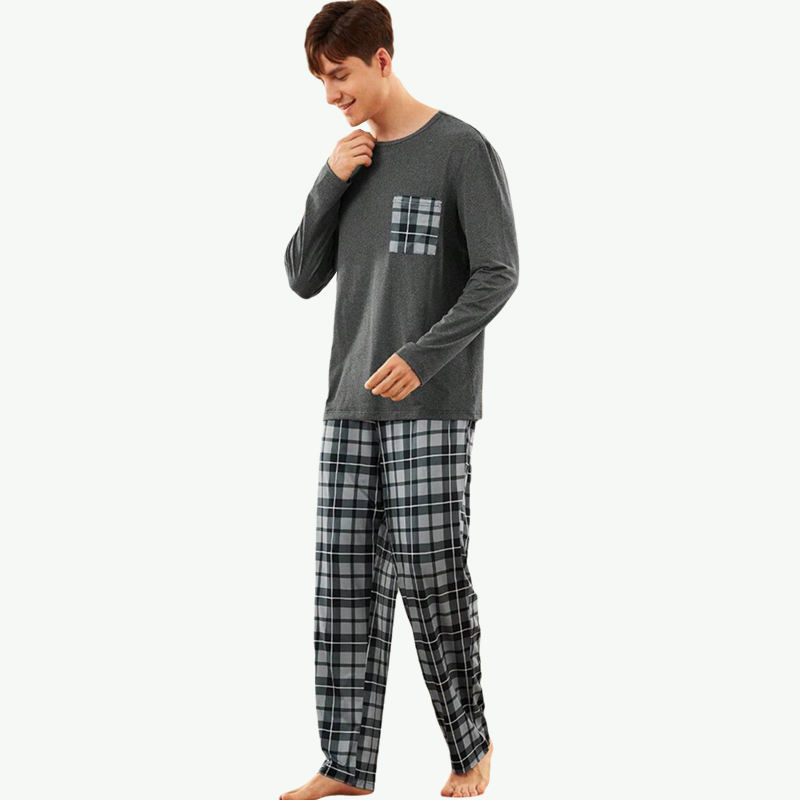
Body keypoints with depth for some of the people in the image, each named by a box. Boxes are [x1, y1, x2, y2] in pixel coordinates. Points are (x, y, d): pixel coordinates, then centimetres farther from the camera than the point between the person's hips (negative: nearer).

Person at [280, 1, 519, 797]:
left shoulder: (463, 151, -4)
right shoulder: (352, 159, 15)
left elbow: (498, 275, -9)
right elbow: (303, 279, 12)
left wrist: (423, 356, -19)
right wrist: (330, 184, -1)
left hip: (432, 409, -6)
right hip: (350, 409, 6)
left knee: (432, 582, -5)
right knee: (345, 589, 3)